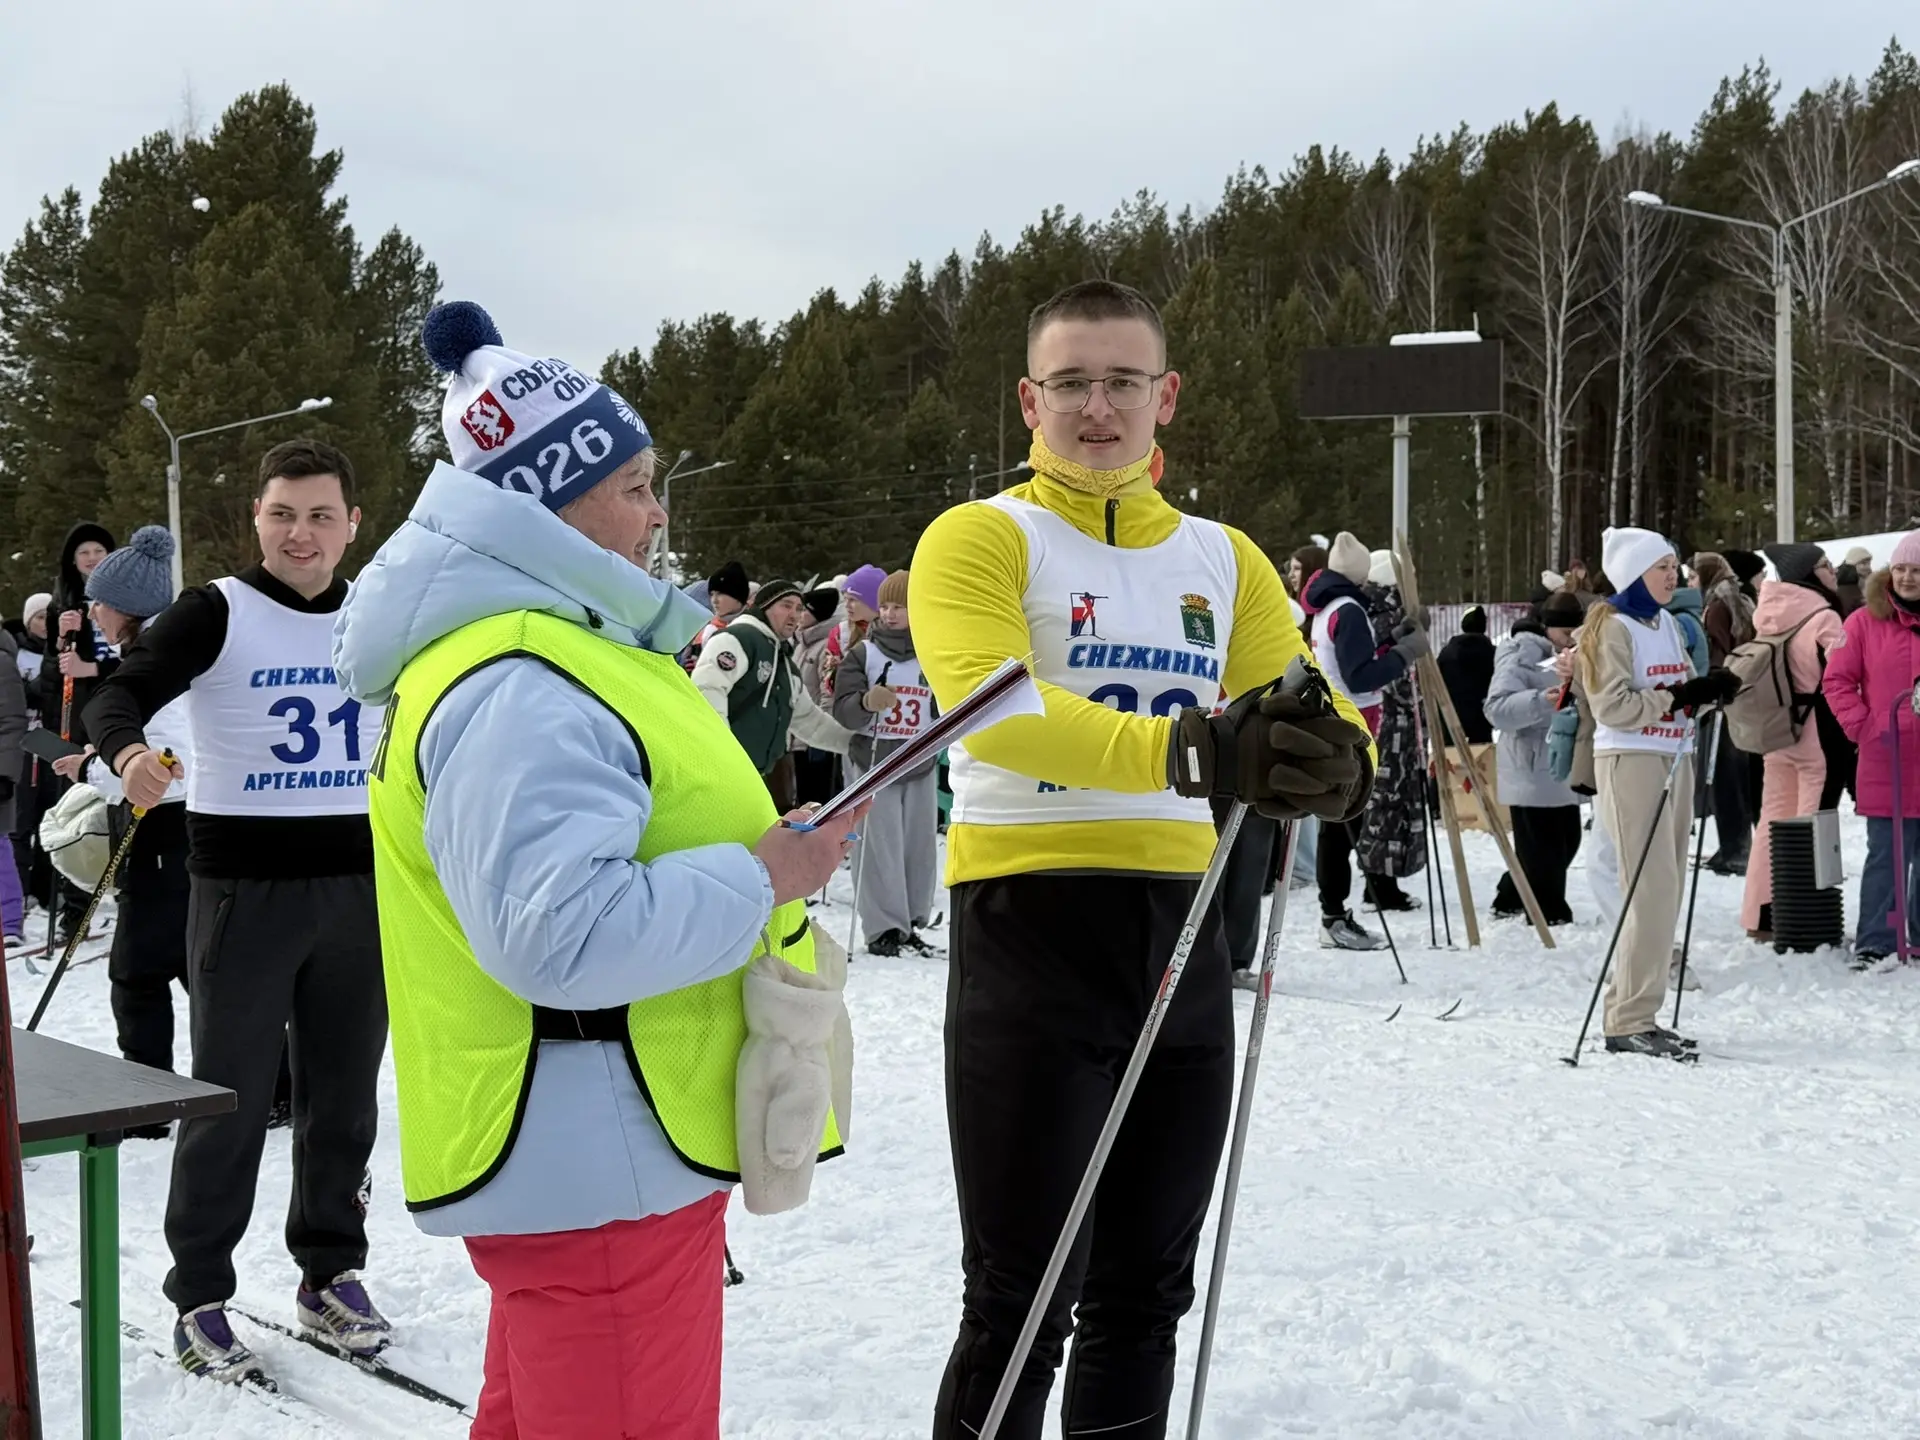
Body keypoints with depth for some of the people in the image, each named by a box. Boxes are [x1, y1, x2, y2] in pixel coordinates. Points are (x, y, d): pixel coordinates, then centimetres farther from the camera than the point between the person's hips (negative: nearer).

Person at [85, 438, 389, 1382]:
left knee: (343, 1097, 11)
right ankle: (199, 1298, 12)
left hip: (359, 887, 4)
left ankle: (330, 1276, 26)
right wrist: (127, 751, -39)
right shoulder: (214, 614, -6)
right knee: (230, 1099, 1)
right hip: (244, 887, -4)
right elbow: (120, 694, -18)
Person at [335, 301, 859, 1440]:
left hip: (588, 1160, 11)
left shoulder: (559, 655, 14)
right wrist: (759, 878, -22)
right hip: (601, 1169, -11)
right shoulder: (513, 693, -22)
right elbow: (559, 933, -32)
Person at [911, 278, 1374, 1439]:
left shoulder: (1225, 558, 11)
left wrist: (1332, 761, -25)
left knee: (1146, 1295, 16)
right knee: (1022, 1306, 0)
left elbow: (1308, 714, 0)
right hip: (1031, 929, -5)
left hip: (1183, 932, 5)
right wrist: (1189, 750, -38)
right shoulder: (980, 539, -5)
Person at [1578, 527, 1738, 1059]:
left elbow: (1680, 690, 18)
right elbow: (1612, 706, -16)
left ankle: (1635, 1012, 14)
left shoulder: (1668, 624, 16)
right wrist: (1677, 697, -22)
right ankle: (1629, 1021, -9)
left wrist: (1710, 687, -3)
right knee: (1652, 891, -12)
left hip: (1674, 760, 9)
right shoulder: (1613, 627, -9)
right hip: (1630, 760, -9)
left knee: (1667, 890, 8)